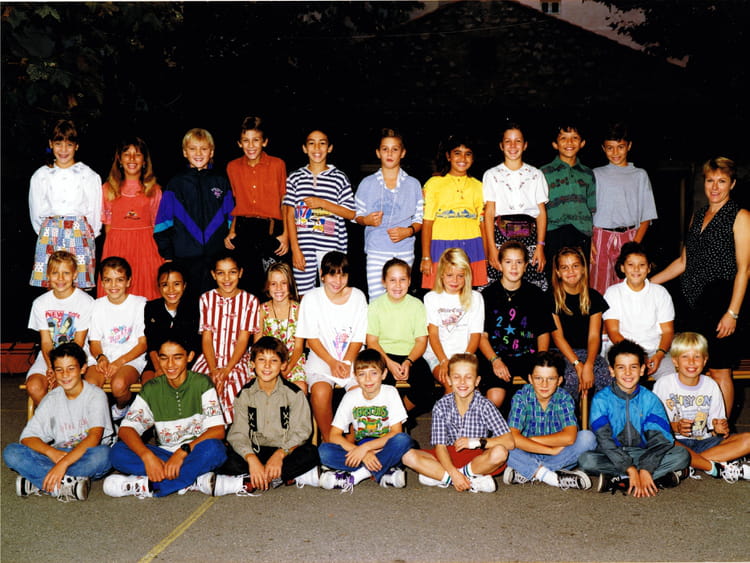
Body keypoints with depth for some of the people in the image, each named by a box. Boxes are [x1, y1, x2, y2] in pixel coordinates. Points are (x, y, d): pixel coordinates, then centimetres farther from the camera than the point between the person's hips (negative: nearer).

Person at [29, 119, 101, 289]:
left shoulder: (89, 176, 4)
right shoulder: (41, 176, 10)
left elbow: (94, 211, 6)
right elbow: (36, 212, 14)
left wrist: (88, 235, 6)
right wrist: (46, 233, 10)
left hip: (80, 234, -2)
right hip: (49, 235, 2)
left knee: (80, 286, -6)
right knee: (50, 287, -2)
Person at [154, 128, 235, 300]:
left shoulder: (221, 182, 9)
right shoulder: (176, 184, 6)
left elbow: (231, 220, 11)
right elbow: (164, 223, 6)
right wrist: (167, 256, -2)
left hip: (217, 258, 1)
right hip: (185, 258, 0)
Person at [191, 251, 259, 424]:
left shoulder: (250, 301, 2)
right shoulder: (206, 299, 7)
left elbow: (243, 339, -3)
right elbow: (206, 338, 2)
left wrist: (227, 369, -15)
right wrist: (213, 370, -13)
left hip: (237, 361, -1)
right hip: (209, 360, 2)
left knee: (231, 390, -30)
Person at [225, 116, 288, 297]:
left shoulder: (277, 165, 1)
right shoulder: (233, 167, 9)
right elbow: (234, 203, 16)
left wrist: (285, 234, -5)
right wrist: (231, 232, 6)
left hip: (270, 229, -2)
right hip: (243, 230, 2)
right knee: (248, 283, 7)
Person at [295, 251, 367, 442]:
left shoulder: (357, 297, 4)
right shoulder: (312, 299, 0)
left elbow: (358, 338, 4)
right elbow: (311, 338, -1)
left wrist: (346, 363, -11)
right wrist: (332, 362, -13)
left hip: (352, 360, 1)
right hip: (322, 359, -1)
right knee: (320, 391, -30)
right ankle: (328, 440, -8)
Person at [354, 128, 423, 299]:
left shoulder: (413, 185, 8)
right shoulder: (367, 184, 7)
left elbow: (420, 219, 9)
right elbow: (357, 216, 12)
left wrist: (408, 231, -10)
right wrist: (367, 220, -10)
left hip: (404, 253, 1)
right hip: (376, 253, 0)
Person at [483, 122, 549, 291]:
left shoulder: (536, 174, 14)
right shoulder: (492, 175, 11)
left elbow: (542, 212, 9)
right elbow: (489, 213, 3)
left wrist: (540, 246, -3)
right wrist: (491, 248, -7)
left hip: (529, 236, 1)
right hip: (501, 235, -1)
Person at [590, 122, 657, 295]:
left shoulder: (639, 175, 11)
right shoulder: (597, 174, 12)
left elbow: (646, 216, 7)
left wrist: (635, 244, -7)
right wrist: (589, 242, -6)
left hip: (629, 237, 0)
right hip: (601, 238, 0)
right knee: (598, 288, -2)